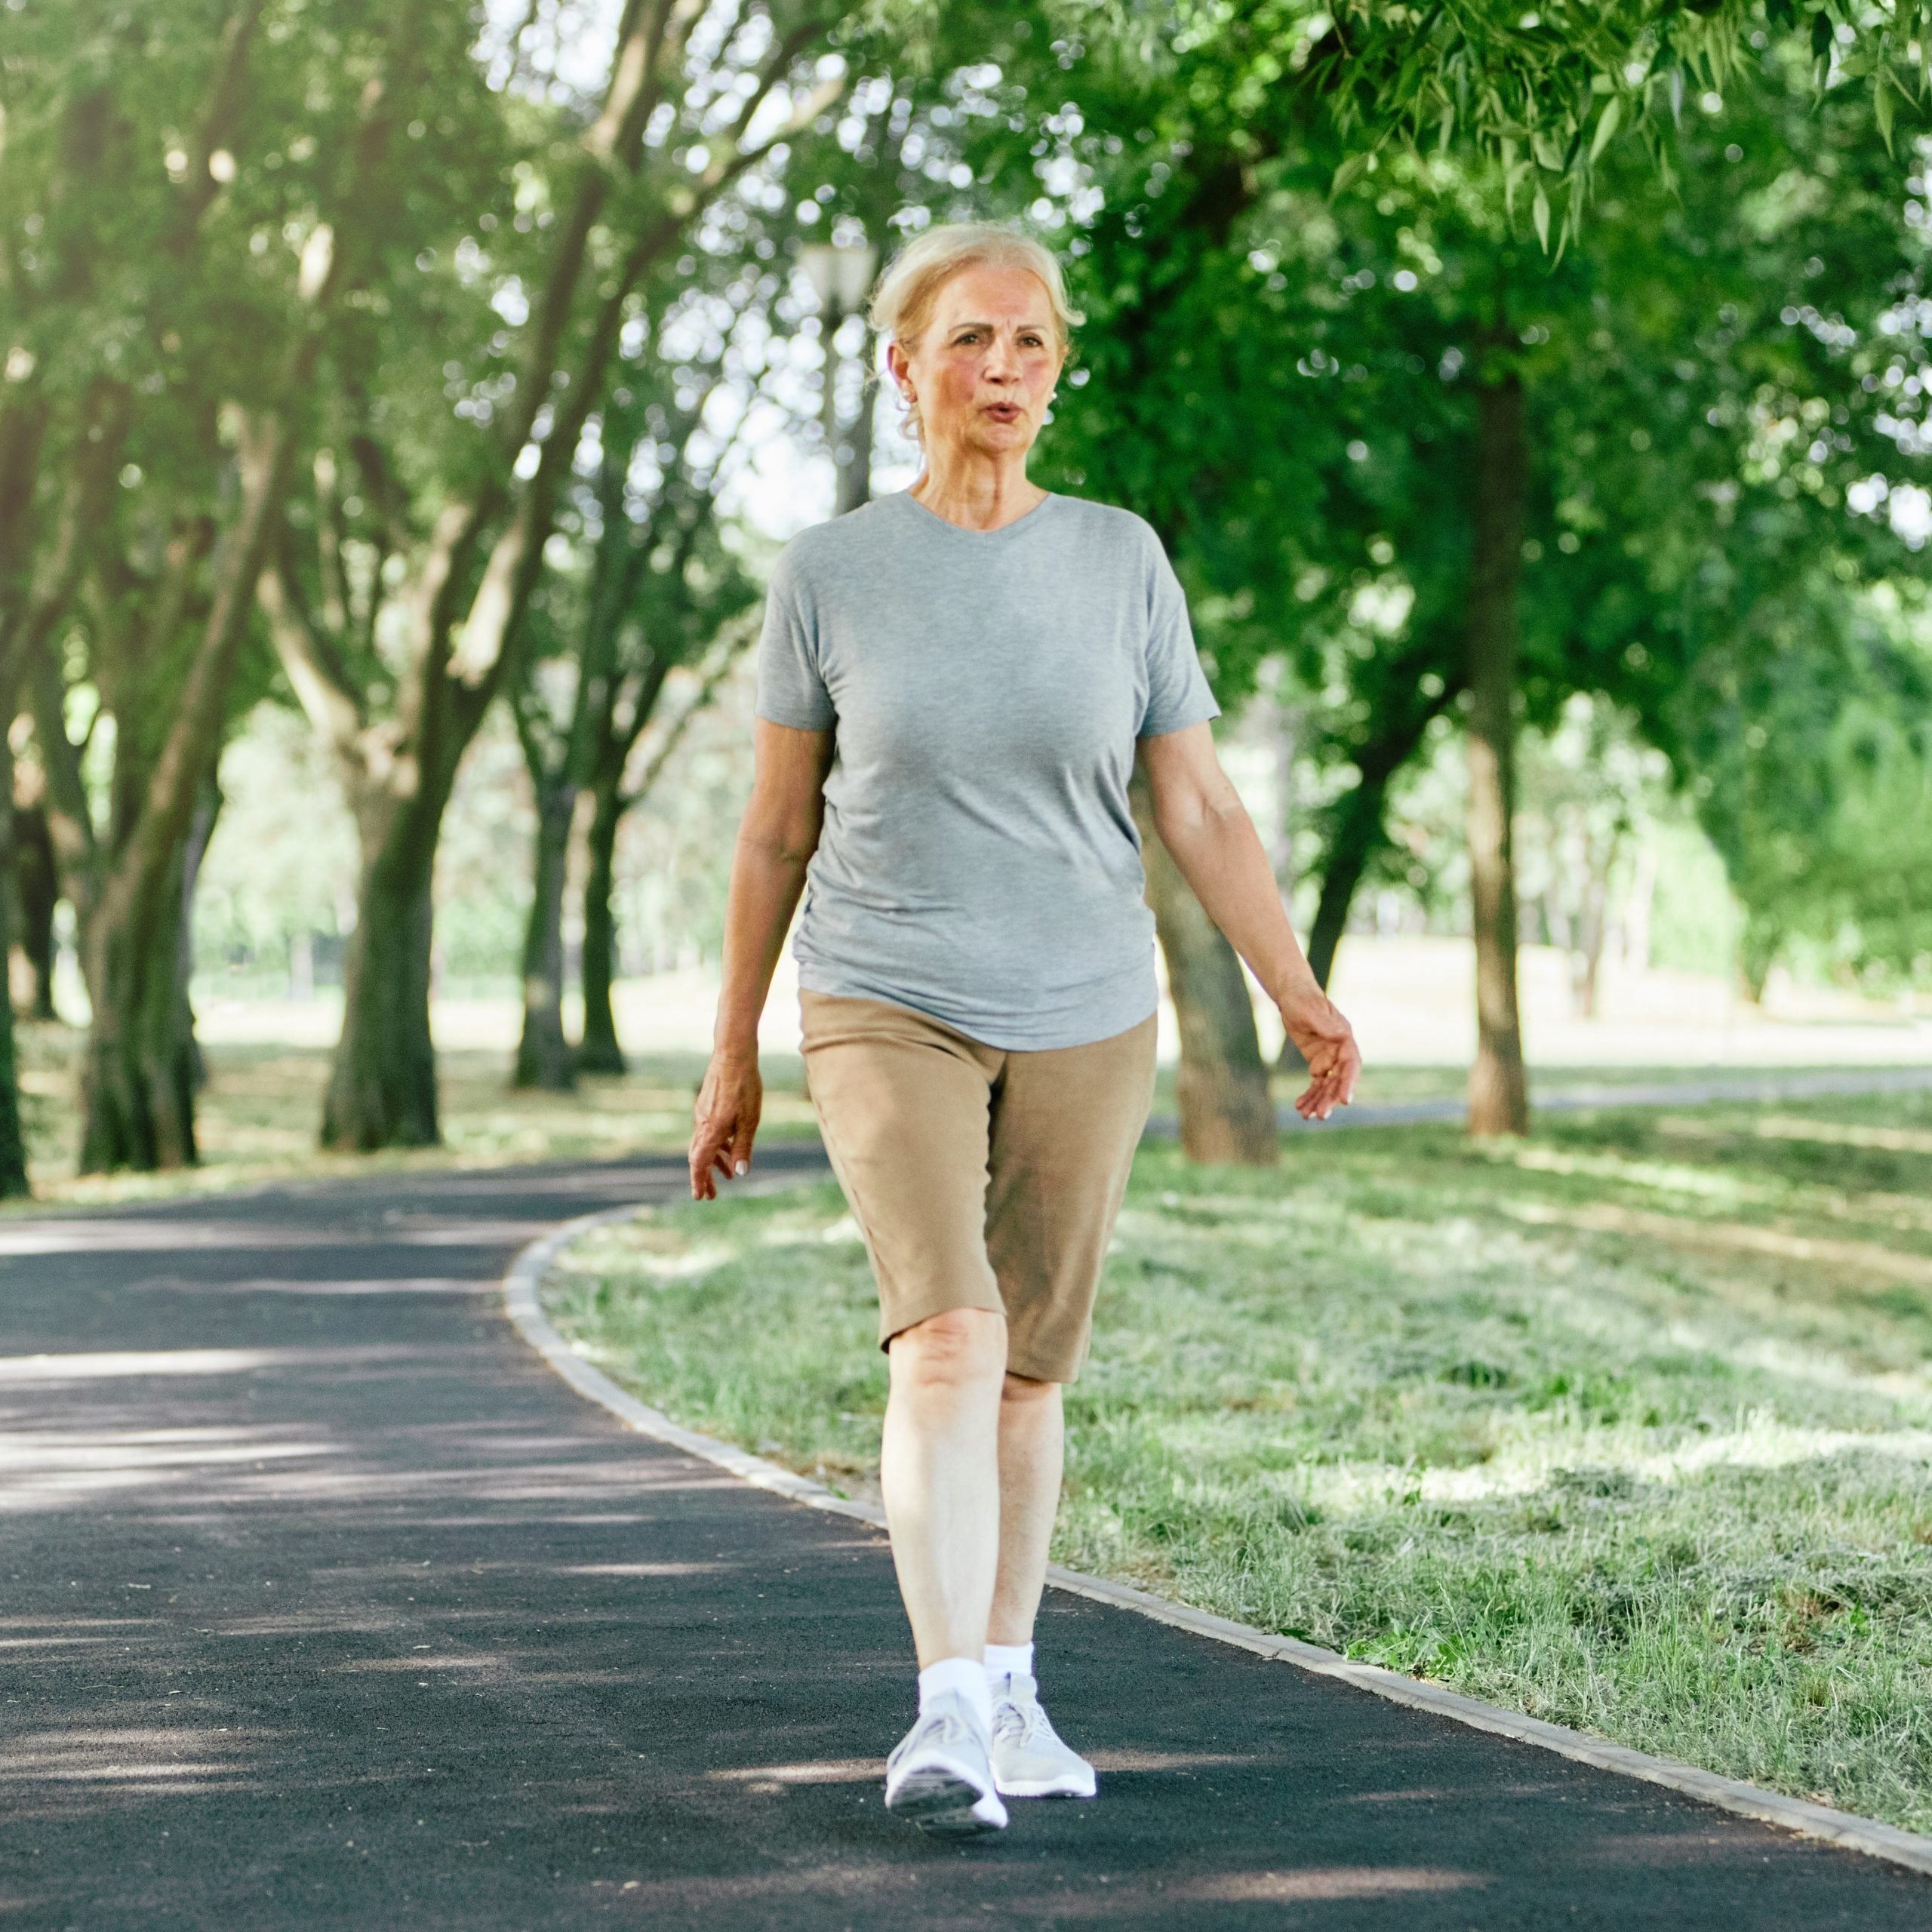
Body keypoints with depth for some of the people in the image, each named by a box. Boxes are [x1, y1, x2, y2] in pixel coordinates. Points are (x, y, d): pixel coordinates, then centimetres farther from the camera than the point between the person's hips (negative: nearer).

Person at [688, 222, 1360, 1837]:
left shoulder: (1121, 561, 3)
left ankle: (1008, 1695, 22)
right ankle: (949, 1714, -25)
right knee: (946, 1334, -19)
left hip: (1084, 1024, 2)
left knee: (1031, 1369, 8)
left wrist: (1300, 994, -6)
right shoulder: (831, 574, 0)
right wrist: (733, 1059, 9)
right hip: (888, 1015, -2)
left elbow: (1200, 811, 4)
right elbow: (774, 833, 6)